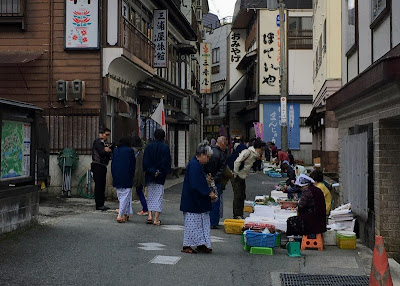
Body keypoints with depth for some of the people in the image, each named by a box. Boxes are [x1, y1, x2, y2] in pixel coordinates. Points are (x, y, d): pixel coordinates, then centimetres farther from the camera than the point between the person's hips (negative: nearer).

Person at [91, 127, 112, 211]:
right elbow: (102, 152, -17)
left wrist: (108, 151, -8)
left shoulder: (103, 142, 21)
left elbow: (107, 154, 13)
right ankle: (99, 205, -7)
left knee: (102, 185, 8)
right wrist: (108, 151, 0)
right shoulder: (97, 142, -6)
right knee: (98, 185, -8)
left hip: (103, 166, 9)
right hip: (97, 166, -9)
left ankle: (101, 205, 11)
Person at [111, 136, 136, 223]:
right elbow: (132, 165, -6)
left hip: (117, 177, 6)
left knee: (120, 196, 14)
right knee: (125, 195, -3)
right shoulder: (130, 151, -6)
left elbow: (112, 164, 12)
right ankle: (120, 215, -12)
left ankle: (125, 214, 19)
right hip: (126, 177, -5)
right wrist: (131, 177, 3)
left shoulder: (115, 150, 10)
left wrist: (114, 177, 17)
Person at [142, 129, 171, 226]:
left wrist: (151, 171, -2)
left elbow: (145, 162, -3)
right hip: (161, 177, -2)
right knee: (159, 196, 3)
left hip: (149, 175, 2)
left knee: (150, 195, 15)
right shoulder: (165, 147, -6)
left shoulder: (149, 147, 0)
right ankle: (156, 219, 0)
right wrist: (160, 172, 0)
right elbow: (167, 162, -7)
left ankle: (150, 216, 6)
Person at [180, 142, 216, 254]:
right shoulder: (194, 165, -19)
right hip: (192, 201, -10)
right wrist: (209, 193, -19)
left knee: (202, 222, 13)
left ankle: (201, 244, 19)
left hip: (198, 202, 10)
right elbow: (196, 185, -25)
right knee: (192, 223, -2)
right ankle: (187, 246, 6)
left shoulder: (197, 165, 12)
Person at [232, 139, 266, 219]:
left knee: (242, 196, 11)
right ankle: (237, 215, -1)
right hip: (237, 177, -9)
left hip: (242, 177, 9)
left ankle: (240, 214, 19)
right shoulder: (247, 152, -20)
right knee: (238, 196, -7)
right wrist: (235, 173, -19)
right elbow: (237, 162, -26)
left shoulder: (254, 155, 9)